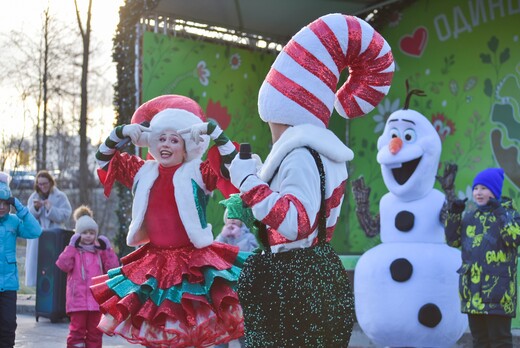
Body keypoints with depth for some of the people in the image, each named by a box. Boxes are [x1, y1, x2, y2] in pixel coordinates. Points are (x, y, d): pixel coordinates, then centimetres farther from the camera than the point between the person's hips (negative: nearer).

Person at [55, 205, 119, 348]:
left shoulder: (100, 252, 12)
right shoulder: (73, 250, 3)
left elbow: (113, 267, 2)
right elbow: (63, 265, -14)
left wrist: (107, 249, -5)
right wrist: (71, 246, -15)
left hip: (97, 299, 3)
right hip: (78, 300, -3)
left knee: (95, 331, 8)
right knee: (77, 330, -2)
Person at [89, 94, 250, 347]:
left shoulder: (198, 173, -3)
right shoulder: (144, 172, 10)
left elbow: (232, 162, -17)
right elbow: (104, 159, 15)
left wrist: (211, 129, -22)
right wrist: (121, 132, 0)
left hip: (192, 264, -5)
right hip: (153, 264, 5)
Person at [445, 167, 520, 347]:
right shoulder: (470, 215, 14)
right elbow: (453, 240, 12)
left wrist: (500, 213, -23)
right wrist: (454, 215, 1)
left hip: (497, 291, -6)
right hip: (472, 290, 6)